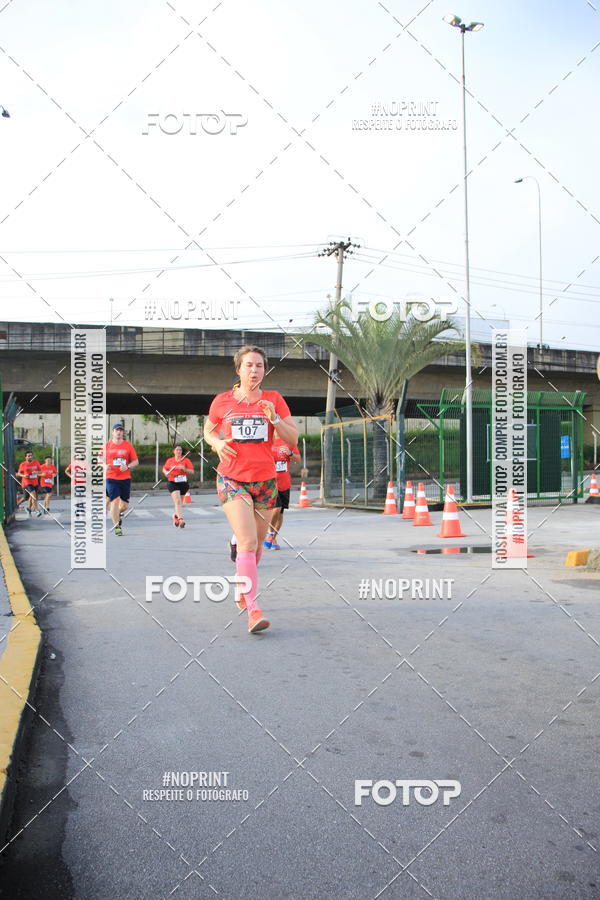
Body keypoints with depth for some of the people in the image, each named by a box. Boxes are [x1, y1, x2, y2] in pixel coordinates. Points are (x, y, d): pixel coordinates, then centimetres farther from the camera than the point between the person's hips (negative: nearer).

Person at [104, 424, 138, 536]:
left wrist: (127, 466, -12)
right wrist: (105, 466, -9)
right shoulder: (107, 445, 4)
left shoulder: (128, 445, 5)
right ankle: (117, 526, -3)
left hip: (125, 478, 2)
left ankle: (119, 513, 40)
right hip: (111, 478, -1)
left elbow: (136, 461, 6)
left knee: (124, 505, 4)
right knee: (115, 500, -14)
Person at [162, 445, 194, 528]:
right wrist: (166, 472, -1)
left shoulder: (186, 460, 1)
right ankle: (180, 518, -27)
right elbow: (164, 469, 21)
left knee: (179, 502, 13)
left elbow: (192, 472, -3)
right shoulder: (169, 460, 6)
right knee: (177, 501, -19)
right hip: (172, 483, -1)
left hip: (183, 483, 1)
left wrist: (184, 469, -20)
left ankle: (175, 515, 40)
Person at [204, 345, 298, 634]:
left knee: (256, 545, 12)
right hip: (232, 479, -3)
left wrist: (274, 418, -15)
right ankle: (253, 609, -17)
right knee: (248, 542, -18)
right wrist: (217, 443, -3)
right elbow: (208, 430, 18)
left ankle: (242, 590, 38)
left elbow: (293, 439, 1)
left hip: (265, 480, 3)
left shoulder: (274, 399, 4)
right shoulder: (222, 401, 2)